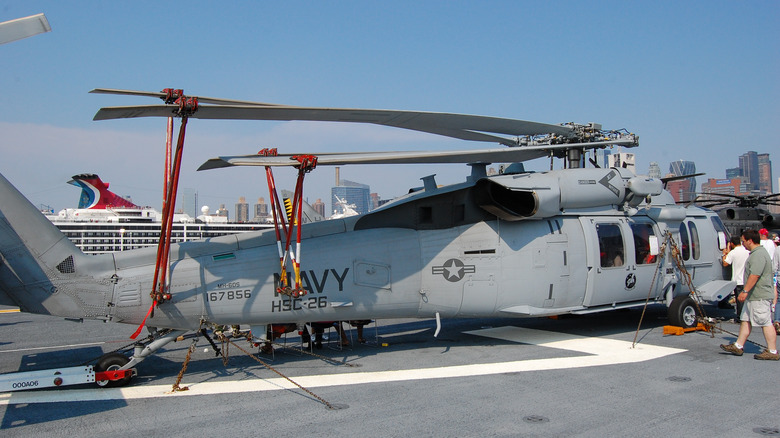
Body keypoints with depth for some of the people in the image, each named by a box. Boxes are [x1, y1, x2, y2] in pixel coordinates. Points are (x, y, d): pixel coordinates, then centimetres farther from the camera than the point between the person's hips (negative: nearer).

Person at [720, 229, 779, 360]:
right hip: (754, 296, 11)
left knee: (766, 323, -4)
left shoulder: (759, 255, -19)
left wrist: (745, 291, -25)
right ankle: (738, 346, 18)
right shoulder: (756, 253, 16)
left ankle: (772, 352, 3)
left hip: (760, 296, -11)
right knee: (745, 320, 13)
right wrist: (747, 292, 26)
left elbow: (754, 275, -27)